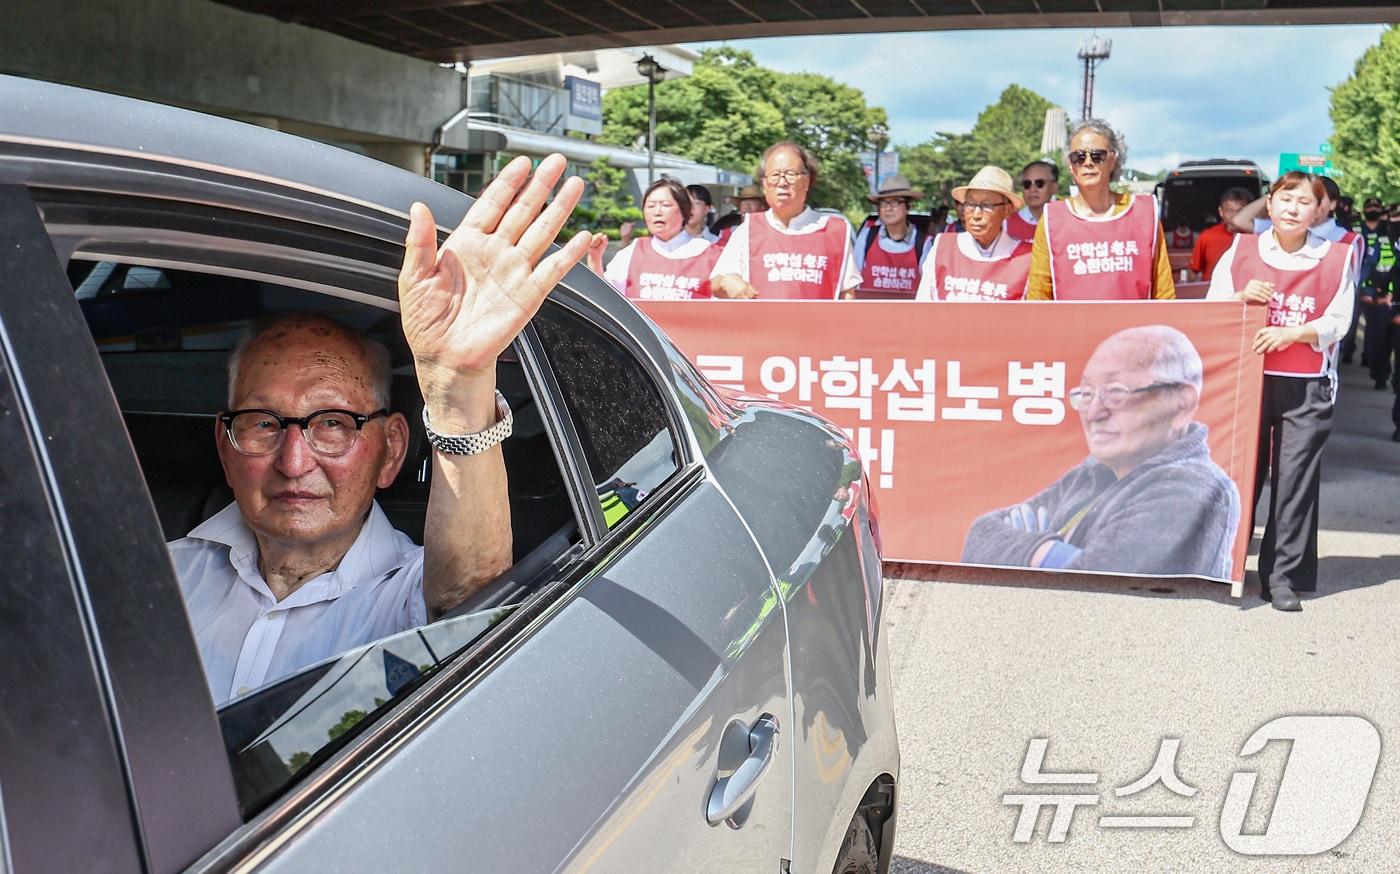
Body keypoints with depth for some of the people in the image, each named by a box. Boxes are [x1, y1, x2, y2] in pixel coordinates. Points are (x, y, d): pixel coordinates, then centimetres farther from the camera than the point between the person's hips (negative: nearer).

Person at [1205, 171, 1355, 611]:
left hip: (1307, 387, -1)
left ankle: (1283, 576, 7)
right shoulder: (1241, 251, 5)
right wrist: (1242, 297, -13)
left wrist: (1292, 333, -18)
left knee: (1295, 480, -1)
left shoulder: (1336, 258, 3)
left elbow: (1336, 322, -2)